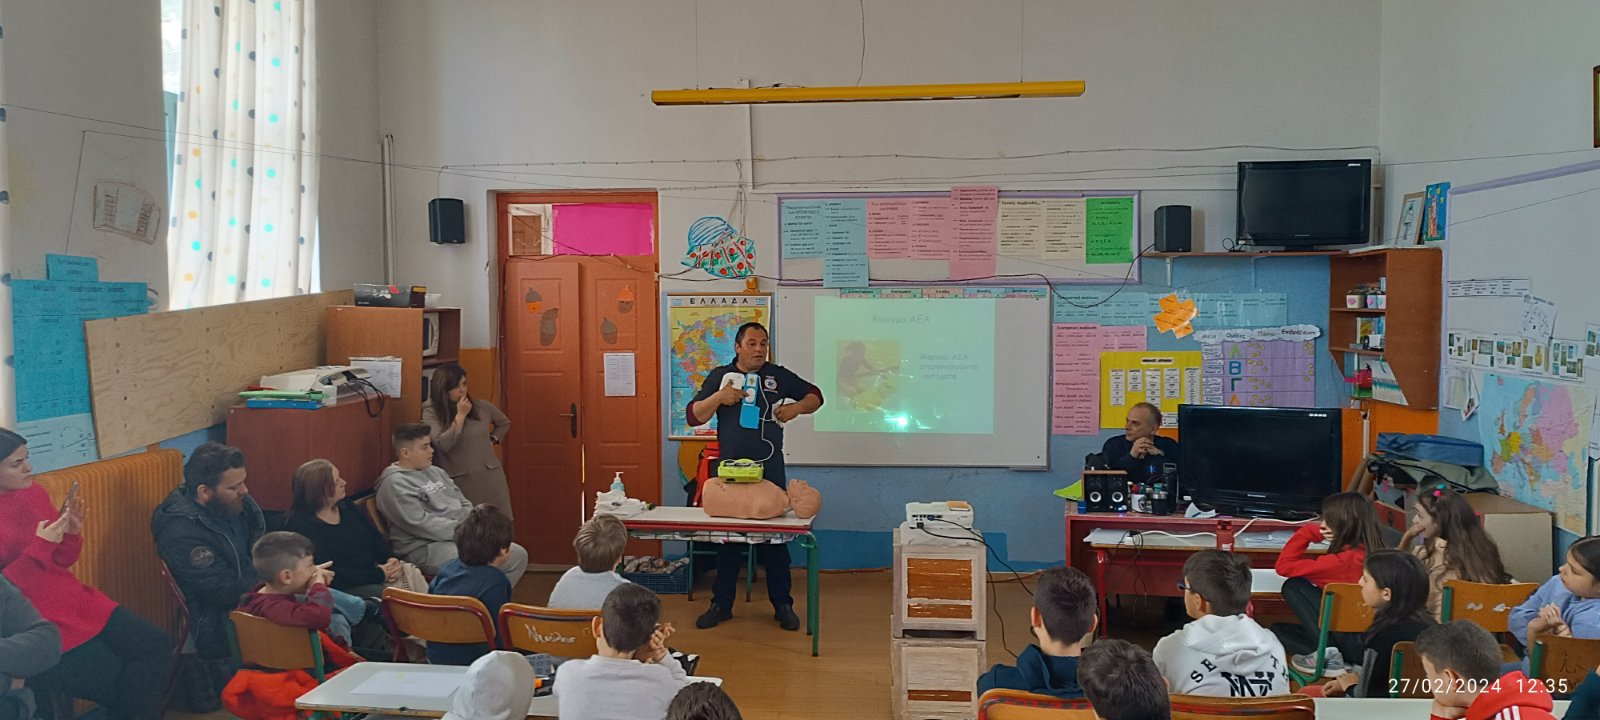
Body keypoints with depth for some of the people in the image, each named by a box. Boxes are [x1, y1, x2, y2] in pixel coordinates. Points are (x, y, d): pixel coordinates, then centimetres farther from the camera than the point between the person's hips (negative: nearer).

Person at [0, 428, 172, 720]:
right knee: (110, 673, -16)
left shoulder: (33, 492, 5)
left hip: (69, 597, 7)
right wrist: (40, 545, -21)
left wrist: (71, 533, -8)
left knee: (155, 644, -5)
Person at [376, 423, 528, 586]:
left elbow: (464, 504, 19)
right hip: (427, 547, -9)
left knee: (518, 554, -4)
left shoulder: (435, 472, 18)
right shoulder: (395, 484, -10)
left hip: (463, 535, 9)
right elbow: (421, 524, -20)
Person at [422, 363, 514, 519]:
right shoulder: (431, 413, -3)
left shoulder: (481, 406, 6)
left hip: (490, 476, 3)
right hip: (459, 481, -3)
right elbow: (443, 444, -18)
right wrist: (461, 415, -13)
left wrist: (492, 441, 9)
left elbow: (504, 423, 25)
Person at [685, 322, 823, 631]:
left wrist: (797, 407, -7)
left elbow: (815, 395, 14)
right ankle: (721, 605, 18)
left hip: (770, 470, 0)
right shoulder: (719, 376, 5)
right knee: (727, 539, 7)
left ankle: (783, 605, 15)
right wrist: (718, 398, -15)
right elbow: (693, 417, 2)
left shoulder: (778, 376, 6)